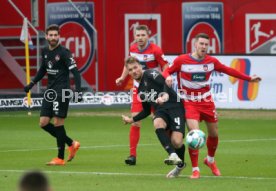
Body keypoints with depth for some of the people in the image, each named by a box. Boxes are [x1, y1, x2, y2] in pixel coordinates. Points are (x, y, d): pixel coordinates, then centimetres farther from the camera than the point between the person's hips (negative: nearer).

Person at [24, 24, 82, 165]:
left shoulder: (64, 53, -12)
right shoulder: (45, 52, 10)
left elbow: (75, 71, -16)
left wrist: (78, 90, -27)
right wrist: (31, 84, 23)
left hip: (61, 91, -8)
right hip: (50, 91, 8)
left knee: (57, 123, -8)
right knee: (43, 123, 3)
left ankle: (60, 158, 1)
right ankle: (71, 144, 18)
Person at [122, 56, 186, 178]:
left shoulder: (150, 74, 0)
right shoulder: (140, 90, 22)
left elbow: (166, 82, -19)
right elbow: (146, 111, 32)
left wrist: (165, 95, -38)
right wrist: (132, 120, 30)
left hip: (174, 106, -6)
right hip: (160, 111, 6)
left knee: (176, 142, -22)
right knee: (158, 123, -34)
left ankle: (180, 164, 12)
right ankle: (173, 155, -41)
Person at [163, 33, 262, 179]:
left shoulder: (211, 61, -2)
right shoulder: (181, 60, -11)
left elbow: (228, 70, 11)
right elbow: (167, 71, 0)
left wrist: (249, 78, 14)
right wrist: (167, 77, -25)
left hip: (206, 101, 4)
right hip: (189, 102, -4)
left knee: (213, 134, 12)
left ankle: (210, 160, 42)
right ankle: (195, 169, -7)